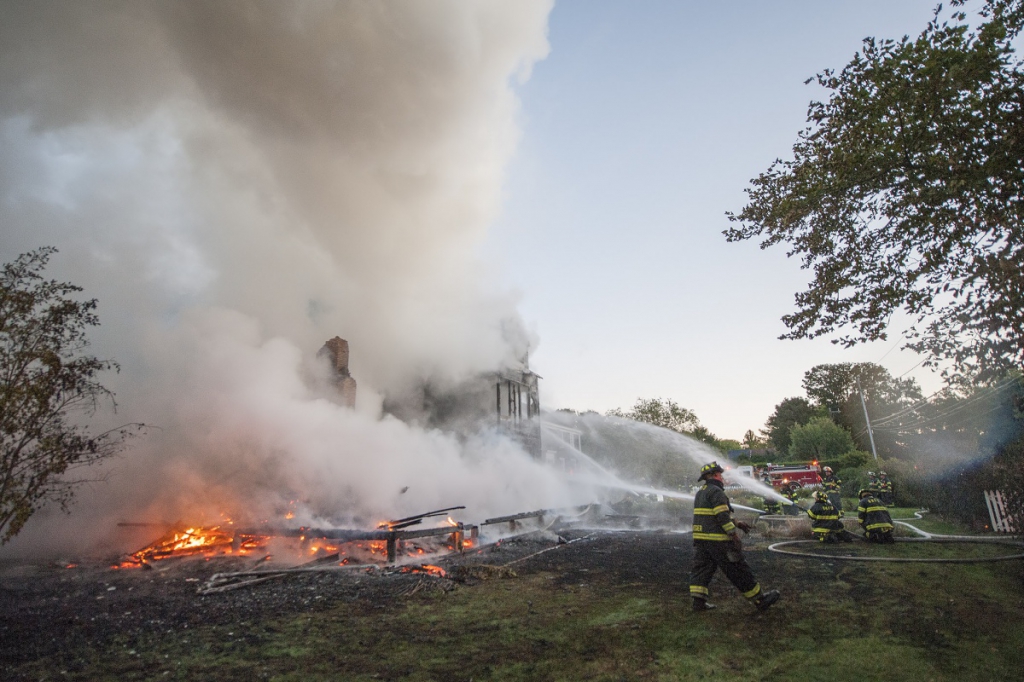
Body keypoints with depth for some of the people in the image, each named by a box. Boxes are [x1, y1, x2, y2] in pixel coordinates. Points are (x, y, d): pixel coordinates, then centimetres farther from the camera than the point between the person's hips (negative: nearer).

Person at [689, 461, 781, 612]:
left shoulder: (700, 492, 18)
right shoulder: (716, 492, -13)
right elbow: (722, 517, -20)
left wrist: (737, 523, 24)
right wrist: (735, 535, -17)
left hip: (700, 538, 9)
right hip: (717, 539, -9)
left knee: (701, 567, 9)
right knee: (738, 570, 2)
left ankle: (699, 601, 5)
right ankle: (760, 599, 13)